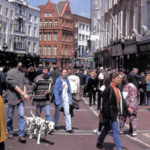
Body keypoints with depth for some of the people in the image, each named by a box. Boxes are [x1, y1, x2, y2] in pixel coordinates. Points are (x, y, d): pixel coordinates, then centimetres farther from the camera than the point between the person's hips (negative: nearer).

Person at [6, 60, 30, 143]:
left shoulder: (22, 72, 9)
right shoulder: (10, 73, -11)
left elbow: (24, 83, 11)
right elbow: (14, 86, -15)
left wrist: (25, 93, -4)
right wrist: (23, 94, -16)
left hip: (20, 98, 4)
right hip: (12, 97, -4)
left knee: (21, 115, -6)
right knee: (10, 116, 9)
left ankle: (21, 134, -4)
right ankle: (10, 131, 29)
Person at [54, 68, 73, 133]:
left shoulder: (67, 80, 4)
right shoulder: (58, 80, -12)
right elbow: (55, 90, -14)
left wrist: (70, 98, 8)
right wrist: (57, 100, -19)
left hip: (66, 99, 3)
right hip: (59, 99, -3)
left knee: (67, 113, -8)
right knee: (57, 112, 16)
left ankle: (68, 128, -9)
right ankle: (54, 125, 38)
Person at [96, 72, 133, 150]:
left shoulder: (117, 88, 8)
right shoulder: (108, 89, -20)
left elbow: (121, 99, 17)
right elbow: (105, 103, -19)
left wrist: (127, 107, 9)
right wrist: (107, 116, -19)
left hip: (115, 113, 9)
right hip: (110, 113, -9)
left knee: (107, 128, 22)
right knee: (116, 131, -8)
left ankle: (99, 143, 38)